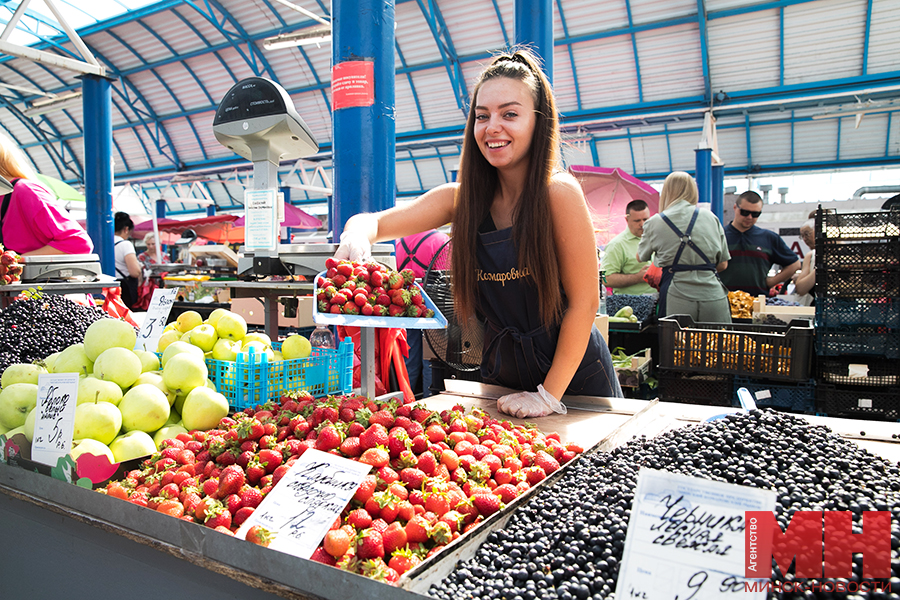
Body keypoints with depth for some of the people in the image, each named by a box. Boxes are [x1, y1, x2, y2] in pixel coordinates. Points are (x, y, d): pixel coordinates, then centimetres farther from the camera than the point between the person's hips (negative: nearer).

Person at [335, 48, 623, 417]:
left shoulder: (559, 193, -20)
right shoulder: (461, 198, -6)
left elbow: (584, 301, -18)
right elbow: (372, 222, -9)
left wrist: (550, 394, -17)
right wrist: (357, 234, -33)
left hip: (575, 377, -4)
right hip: (501, 375, 4)